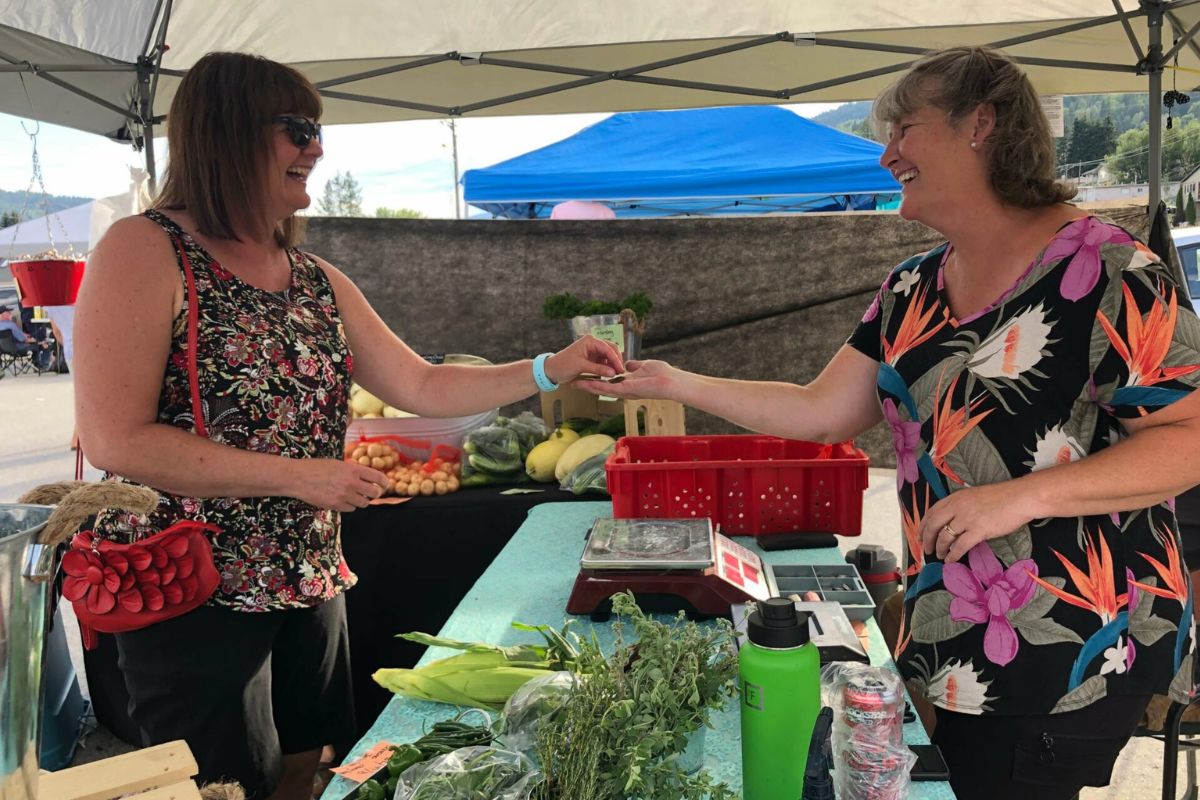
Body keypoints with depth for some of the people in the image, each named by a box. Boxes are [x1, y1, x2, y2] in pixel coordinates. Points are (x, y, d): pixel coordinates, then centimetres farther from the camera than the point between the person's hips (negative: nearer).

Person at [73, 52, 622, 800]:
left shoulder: (319, 281, 9)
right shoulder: (145, 250, -11)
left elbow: (423, 386, 8)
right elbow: (115, 440, -18)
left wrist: (550, 369, -1)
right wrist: (298, 475, -19)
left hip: (311, 583, 7)